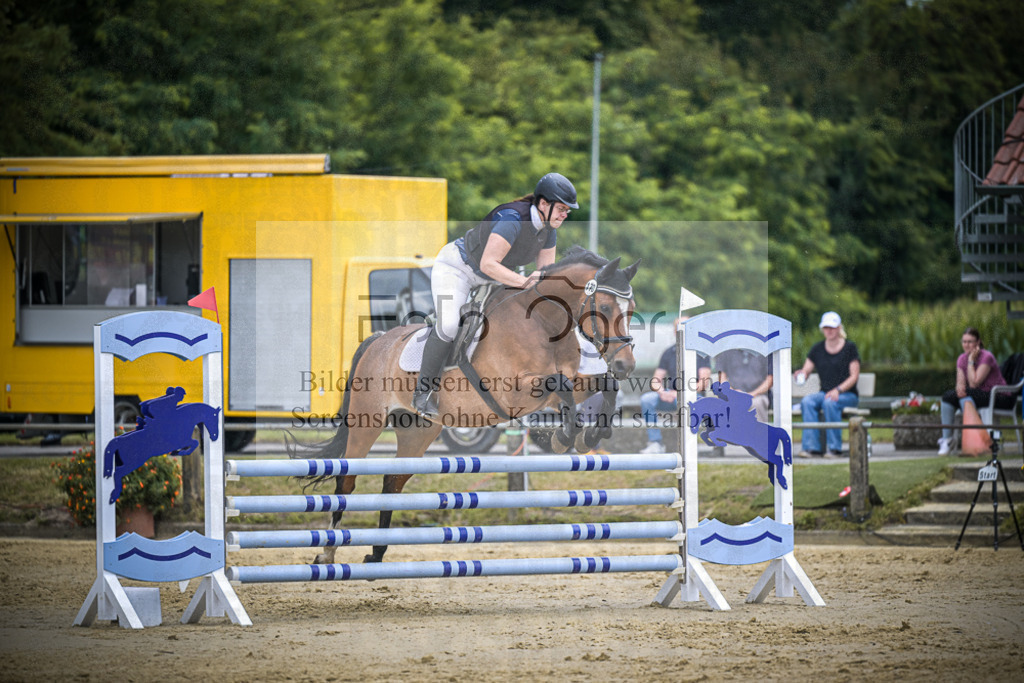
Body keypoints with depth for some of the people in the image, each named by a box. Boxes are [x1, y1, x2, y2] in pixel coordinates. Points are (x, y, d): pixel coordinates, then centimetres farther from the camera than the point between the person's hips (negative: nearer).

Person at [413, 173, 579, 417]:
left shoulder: (548, 229, -8)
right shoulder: (512, 220, -34)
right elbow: (488, 264, -38)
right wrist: (524, 282, -42)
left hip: (489, 278, 9)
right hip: (456, 268, -9)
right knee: (447, 326, -27)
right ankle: (423, 392, -13)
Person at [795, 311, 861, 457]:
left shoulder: (849, 348, 0)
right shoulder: (818, 349, 12)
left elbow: (854, 376, -4)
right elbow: (805, 371, 8)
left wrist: (838, 390, -19)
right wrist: (800, 375, -17)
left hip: (848, 394, -4)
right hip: (825, 393, 4)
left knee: (830, 402, -37)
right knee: (807, 401, -29)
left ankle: (835, 448, -30)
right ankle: (812, 447, -36)